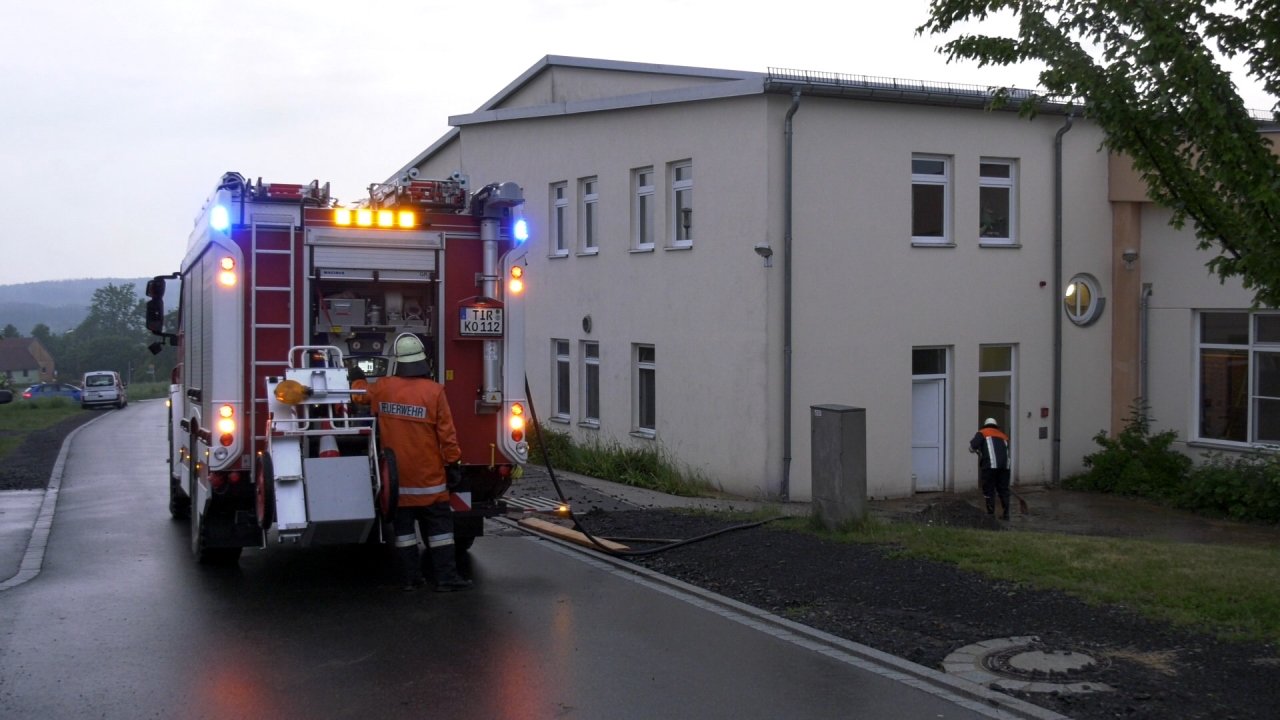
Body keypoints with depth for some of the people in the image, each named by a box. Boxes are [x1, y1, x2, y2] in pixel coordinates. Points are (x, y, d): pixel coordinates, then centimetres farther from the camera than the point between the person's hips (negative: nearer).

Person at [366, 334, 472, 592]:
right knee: (438, 526, 4)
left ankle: (410, 577, 14)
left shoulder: (381, 388, -3)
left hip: (396, 476, 3)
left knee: (403, 527, 10)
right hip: (429, 476, -3)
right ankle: (445, 577, 5)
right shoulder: (434, 391, -12)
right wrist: (453, 463, 0)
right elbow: (446, 433, -10)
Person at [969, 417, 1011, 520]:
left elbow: (972, 447, 0)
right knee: (1003, 490, 14)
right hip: (1005, 465, 4)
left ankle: (991, 514, -1)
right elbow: (1007, 450, 24)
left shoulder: (982, 433, 15)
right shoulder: (1003, 436, 28)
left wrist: (979, 451, 22)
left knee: (989, 491, 1)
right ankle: (1005, 514, 17)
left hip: (990, 465, -4)